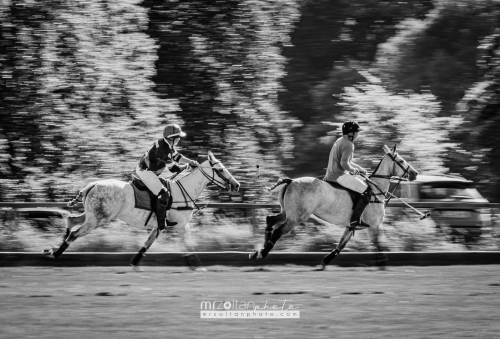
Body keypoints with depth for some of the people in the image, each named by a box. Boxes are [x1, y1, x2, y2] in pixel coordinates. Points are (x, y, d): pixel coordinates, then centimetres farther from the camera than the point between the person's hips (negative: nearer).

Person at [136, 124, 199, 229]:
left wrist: (191, 161, 8)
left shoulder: (168, 145, 3)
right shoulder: (162, 149, -28)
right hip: (145, 172, -11)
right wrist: (186, 166, -6)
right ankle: (161, 224, -13)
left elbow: (176, 156, 18)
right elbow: (173, 168, -24)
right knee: (163, 194, -18)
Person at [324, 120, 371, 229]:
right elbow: (344, 163, -27)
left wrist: (360, 168, 21)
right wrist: (353, 170, -8)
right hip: (339, 176, -10)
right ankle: (355, 219, -18)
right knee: (367, 191, -13)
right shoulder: (348, 145, -16)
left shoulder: (339, 141, 16)